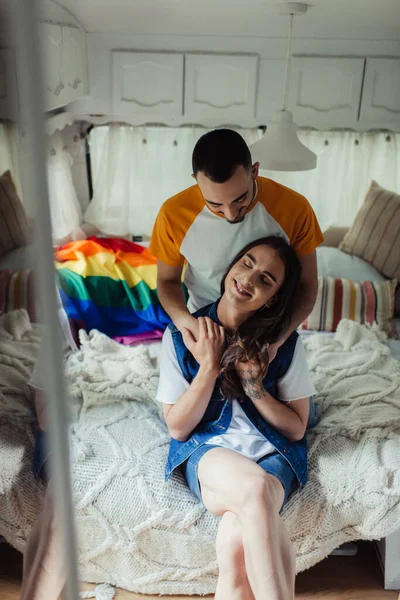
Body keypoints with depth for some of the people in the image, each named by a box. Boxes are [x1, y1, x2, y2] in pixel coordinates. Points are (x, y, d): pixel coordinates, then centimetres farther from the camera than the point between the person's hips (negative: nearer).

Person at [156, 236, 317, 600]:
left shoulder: (286, 344, -1)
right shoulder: (181, 336, -2)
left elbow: (297, 429, 4)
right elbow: (177, 428, -1)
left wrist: (254, 386, -13)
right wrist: (209, 367, -15)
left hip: (272, 452, 1)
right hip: (209, 450, 0)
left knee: (235, 543, -32)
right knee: (256, 488, -36)